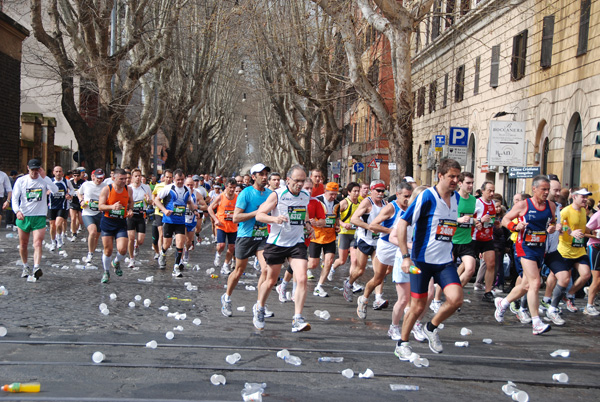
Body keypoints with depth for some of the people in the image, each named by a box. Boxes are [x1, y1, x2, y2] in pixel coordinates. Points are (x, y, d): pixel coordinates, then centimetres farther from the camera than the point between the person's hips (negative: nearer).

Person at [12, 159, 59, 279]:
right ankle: (25, 267, 30)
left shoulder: (44, 180, -1)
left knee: (37, 243, -16)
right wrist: (17, 211, -18)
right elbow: (14, 197, -1)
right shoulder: (21, 180, 1)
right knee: (23, 244, 11)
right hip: (24, 216, 2)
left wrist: (44, 177, -21)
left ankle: (36, 268, -26)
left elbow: (55, 190, -18)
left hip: (39, 216, -2)